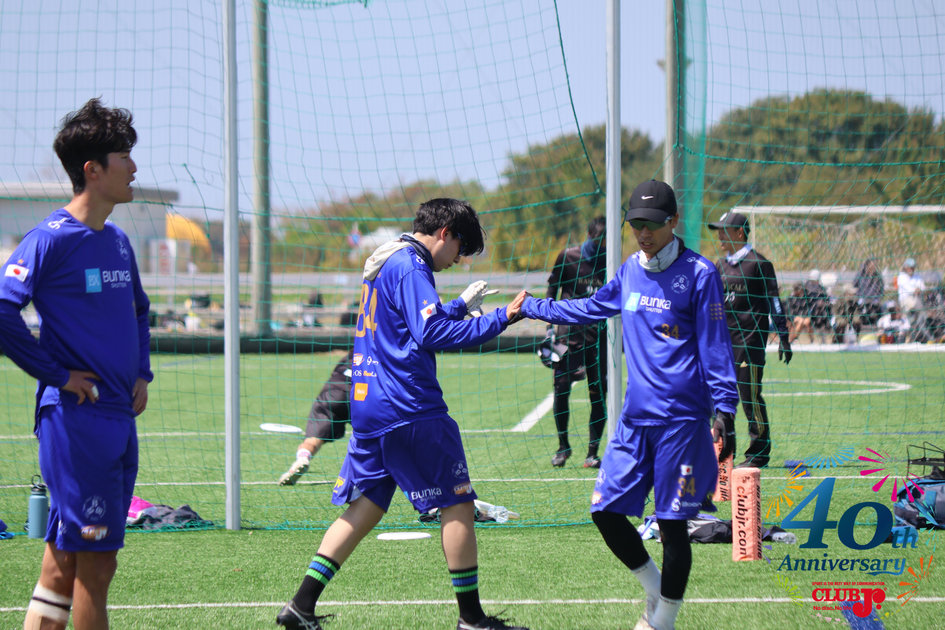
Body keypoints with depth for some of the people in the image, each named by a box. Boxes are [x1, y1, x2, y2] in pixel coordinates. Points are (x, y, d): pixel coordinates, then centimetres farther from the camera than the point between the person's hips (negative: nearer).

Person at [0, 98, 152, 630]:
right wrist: (56, 375, -14)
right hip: (75, 418, -8)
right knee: (95, 564, -6)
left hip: (119, 417, 8)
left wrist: (142, 373, 18)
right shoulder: (52, 239, -11)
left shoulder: (118, 242, 14)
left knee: (67, 557, 9)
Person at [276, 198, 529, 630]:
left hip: (366, 402, 10)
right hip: (409, 409, -10)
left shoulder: (383, 264, 19)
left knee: (366, 506, 12)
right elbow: (432, 333, -23)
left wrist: (460, 307, 29)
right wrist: (498, 320, -21)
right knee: (457, 504, -1)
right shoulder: (409, 266, -12)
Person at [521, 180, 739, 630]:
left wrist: (724, 410, -11)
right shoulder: (630, 272, 12)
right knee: (606, 511, 1)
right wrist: (530, 307, 33)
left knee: (671, 523, -4)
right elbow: (591, 308, 31)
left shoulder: (698, 274, -5)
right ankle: (656, 590, 23)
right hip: (634, 419, 6)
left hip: (681, 420, -6)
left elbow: (714, 347, -5)